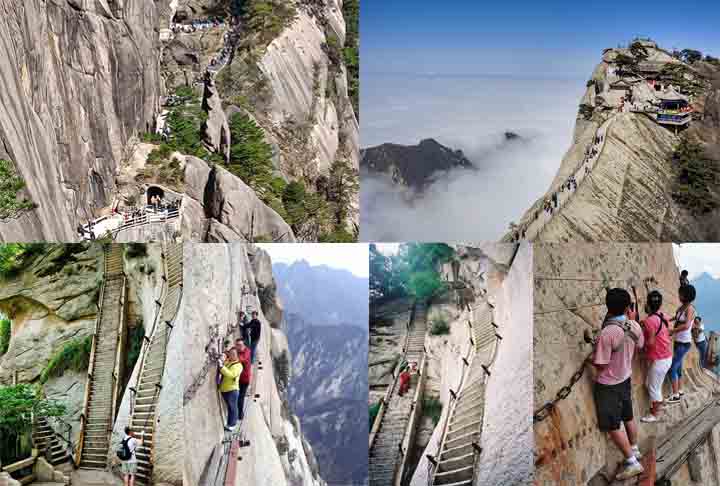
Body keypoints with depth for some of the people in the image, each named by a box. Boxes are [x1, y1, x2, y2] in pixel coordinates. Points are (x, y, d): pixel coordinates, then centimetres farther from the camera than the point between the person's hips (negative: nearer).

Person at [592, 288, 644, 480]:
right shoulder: (634, 326, -11)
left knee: (612, 426, 6)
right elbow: (639, 345, 13)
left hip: (608, 385, -7)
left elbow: (601, 365, -26)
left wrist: (591, 356, -5)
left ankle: (632, 462, 13)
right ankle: (634, 450, 44)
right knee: (628, 417, 25)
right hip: (625, 379, 7)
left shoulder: (607, 333, -32)